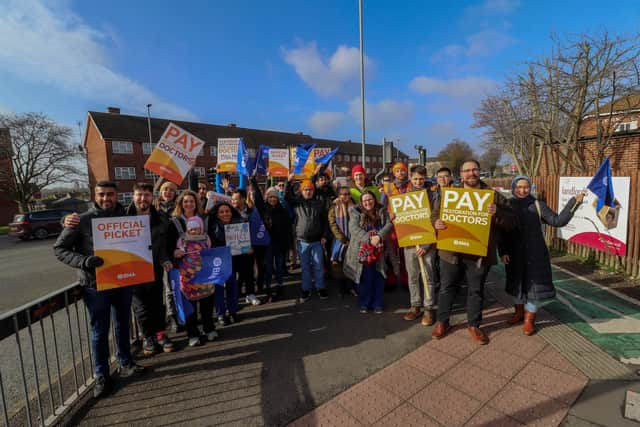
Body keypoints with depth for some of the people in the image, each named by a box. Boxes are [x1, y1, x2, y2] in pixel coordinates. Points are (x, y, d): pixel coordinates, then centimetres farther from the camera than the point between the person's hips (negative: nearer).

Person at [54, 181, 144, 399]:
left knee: (123, 325, 17)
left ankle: (125, 363, 36)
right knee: (99, 331, 8)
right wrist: (83, 261, -22)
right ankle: (102, 376, 26)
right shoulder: (82, 221, -7)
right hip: (95, 284, -3)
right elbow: (59, 248, -5)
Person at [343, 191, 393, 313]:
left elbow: (389, 224, -6)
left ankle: (377, 304, 25)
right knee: (365, 278, 5)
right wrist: (370, 239, -25)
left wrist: (379, 236, -24)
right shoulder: (356, 212, -1)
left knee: (379, 278, 9)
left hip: (379, 251, 2)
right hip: (363, 250, -2)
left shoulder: (382, 211, 7)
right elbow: (354, 229, -14)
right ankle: (364, 303, 23)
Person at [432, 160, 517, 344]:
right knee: (447, 287, 11)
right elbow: (435, 213, 7)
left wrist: (497, 213, -23)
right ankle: (442, 322, 29)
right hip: (451, 251, 1)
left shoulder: (494, 196, 2)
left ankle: (474, 325, 34)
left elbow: (511, 222, -1)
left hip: (479, 253, 0)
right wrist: (436, 223, -17)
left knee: (476, 290, 14)